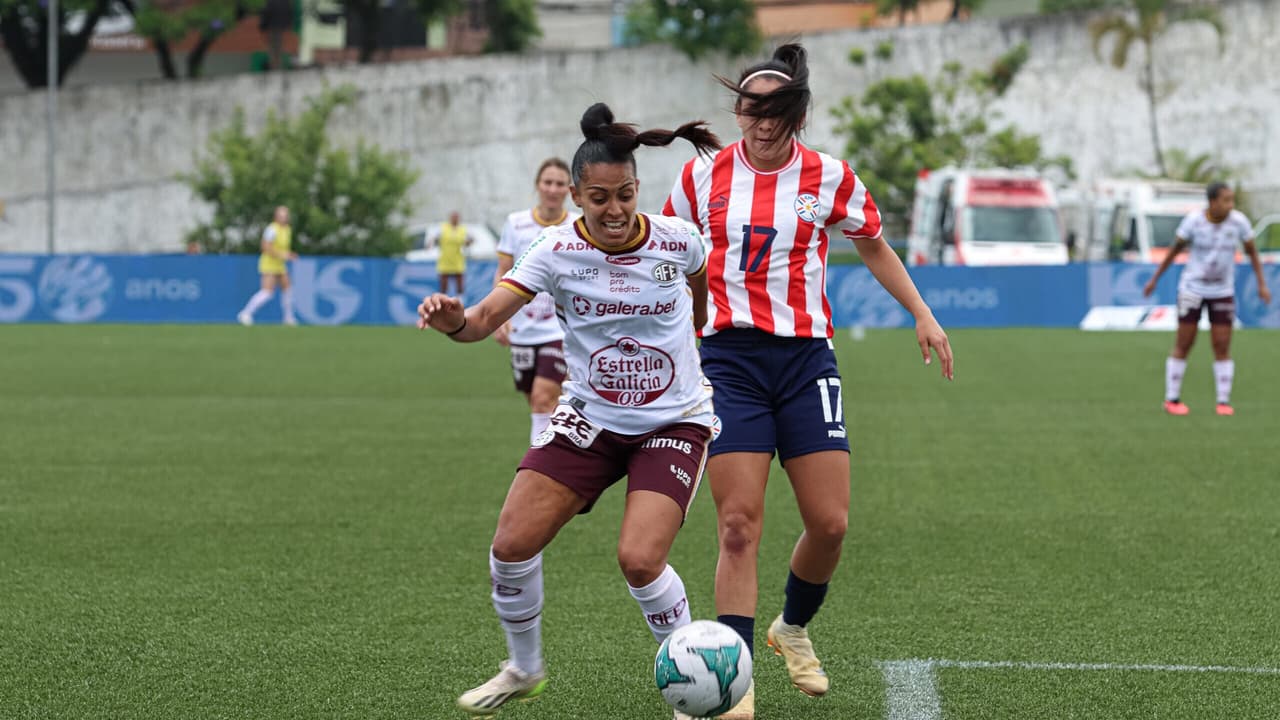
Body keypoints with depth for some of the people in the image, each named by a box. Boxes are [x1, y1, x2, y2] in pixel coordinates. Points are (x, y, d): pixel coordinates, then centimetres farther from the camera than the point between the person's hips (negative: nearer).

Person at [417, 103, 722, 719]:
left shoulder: (677, 240, -12)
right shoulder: (558, 251, -13)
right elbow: (487, 317, -24)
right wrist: (454, 321, -45)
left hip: (673, 422, -2)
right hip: (589, 419, 2)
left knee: (640, 559, -21)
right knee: (513, 543, -8)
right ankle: (524, 668, 19)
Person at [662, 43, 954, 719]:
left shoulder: (830, 178, 1)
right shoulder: (704, 175, 1)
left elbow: (873, 247, 17)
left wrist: (923, 315, 11)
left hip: (806, 357, 1)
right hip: (728, 358, -1)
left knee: (830, 523, -2)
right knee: (738, 525, -11)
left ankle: (793, 630, 28)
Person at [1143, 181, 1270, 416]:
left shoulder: (1238, 221, -12)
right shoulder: (1193, 220, -17)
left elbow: (1252, 251, 1)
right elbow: (1175, 249, -3)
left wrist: (1262, 284, -3)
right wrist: (1154, 279, 2)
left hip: (1223, 292, 2)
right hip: (1192, 289, -2)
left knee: (1222, 347, -3)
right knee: (1183, 345, 1)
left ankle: (1224, 402, 6)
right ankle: (1172, 399, 13)